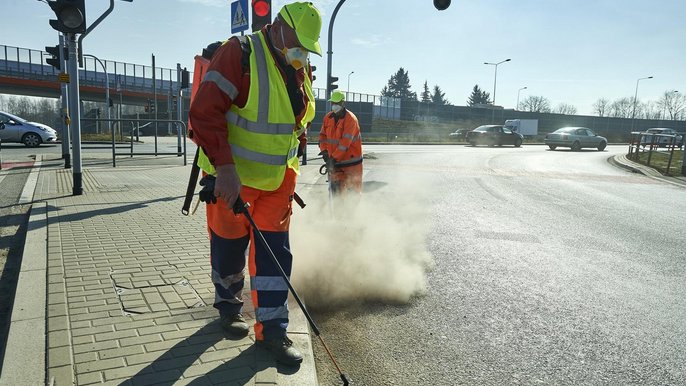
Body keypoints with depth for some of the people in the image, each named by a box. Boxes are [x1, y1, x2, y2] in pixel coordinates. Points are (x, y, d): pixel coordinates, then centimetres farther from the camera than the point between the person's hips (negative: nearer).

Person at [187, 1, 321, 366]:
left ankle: (272, 329, 12)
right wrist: (225, 168, -31)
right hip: (231, 175, -5)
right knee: (229, 243, 11)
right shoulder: (238, 53, -17)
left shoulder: (301, 71, 6)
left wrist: (291, 171, 16)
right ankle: (228, 304, 39)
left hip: (278, 178, 6)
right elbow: (204, 112, -24)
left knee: (275, 250, 2)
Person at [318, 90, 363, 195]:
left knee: (353, 188, 3)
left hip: (350, 159, -5)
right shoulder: (328, 117, 6)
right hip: (334, 160, 5)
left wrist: (334, 157, -26)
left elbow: (345, 141, -22)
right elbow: (322, 135, 13)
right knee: (336, 188, 5)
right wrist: (324, 150, -4)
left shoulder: (350, 118, -15)